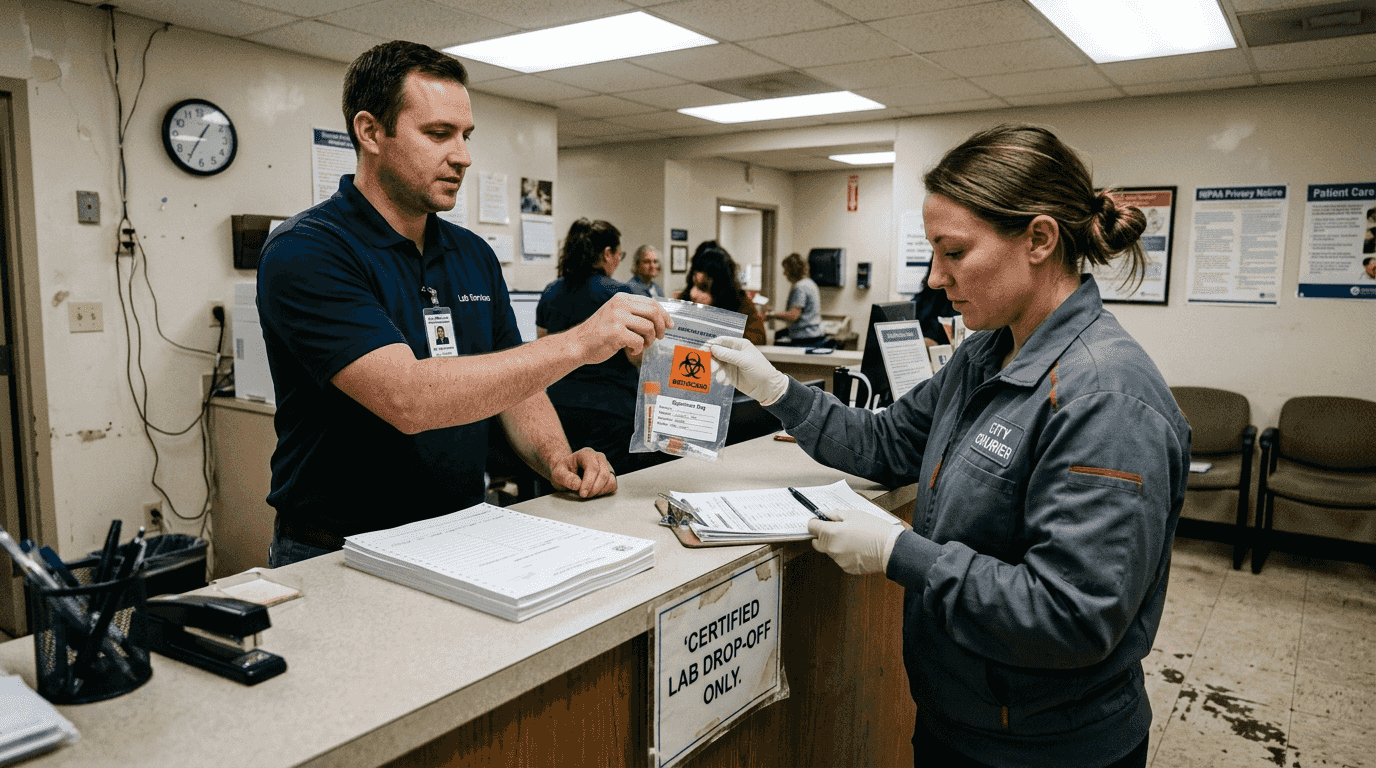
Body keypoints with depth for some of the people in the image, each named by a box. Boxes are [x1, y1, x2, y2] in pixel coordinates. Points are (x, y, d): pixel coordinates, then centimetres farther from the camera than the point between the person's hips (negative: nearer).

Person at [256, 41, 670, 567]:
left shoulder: (475, 256, 10)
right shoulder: (304, 252, -14)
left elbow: (512, 384, 13)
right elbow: (407, 399, -27)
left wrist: (557, 460, -7)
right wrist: (575, 344, -27)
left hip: (462, 541, 5)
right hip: (338, 557, -5)